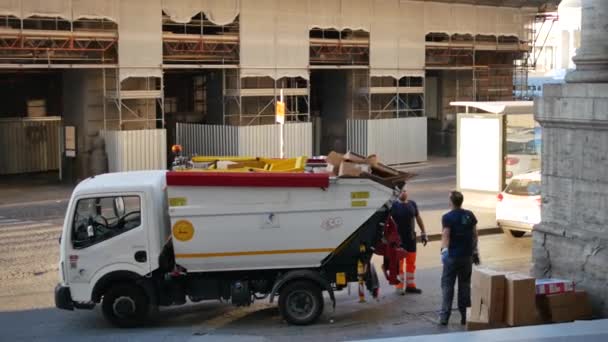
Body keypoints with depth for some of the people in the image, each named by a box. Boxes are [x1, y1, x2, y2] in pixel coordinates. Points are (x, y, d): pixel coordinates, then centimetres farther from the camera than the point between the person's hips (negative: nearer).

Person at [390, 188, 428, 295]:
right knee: (399, 262, 1)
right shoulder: (394, 205, -8)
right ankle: (399, 286, 9)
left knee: (411, 262, 11)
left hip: (411, 237, 5)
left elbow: (418, 218, 12)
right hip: (398, 238, -5)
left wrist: (423, 233, 11)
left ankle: (410, 285, 21)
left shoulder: (412, 204, 5)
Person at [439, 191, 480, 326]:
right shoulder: (469, 215, 5)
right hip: (467, 255, 4)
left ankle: (444, 316, -3)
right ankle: (465, 316, 13)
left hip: (452, 256, -4)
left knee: (447, 285, 2)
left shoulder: (448, 217, -10)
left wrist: (444, 250, -32)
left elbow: (446, 235, -22)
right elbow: (474, 234, 9)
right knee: (465, 285, 12)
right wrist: (475, 251, 16)